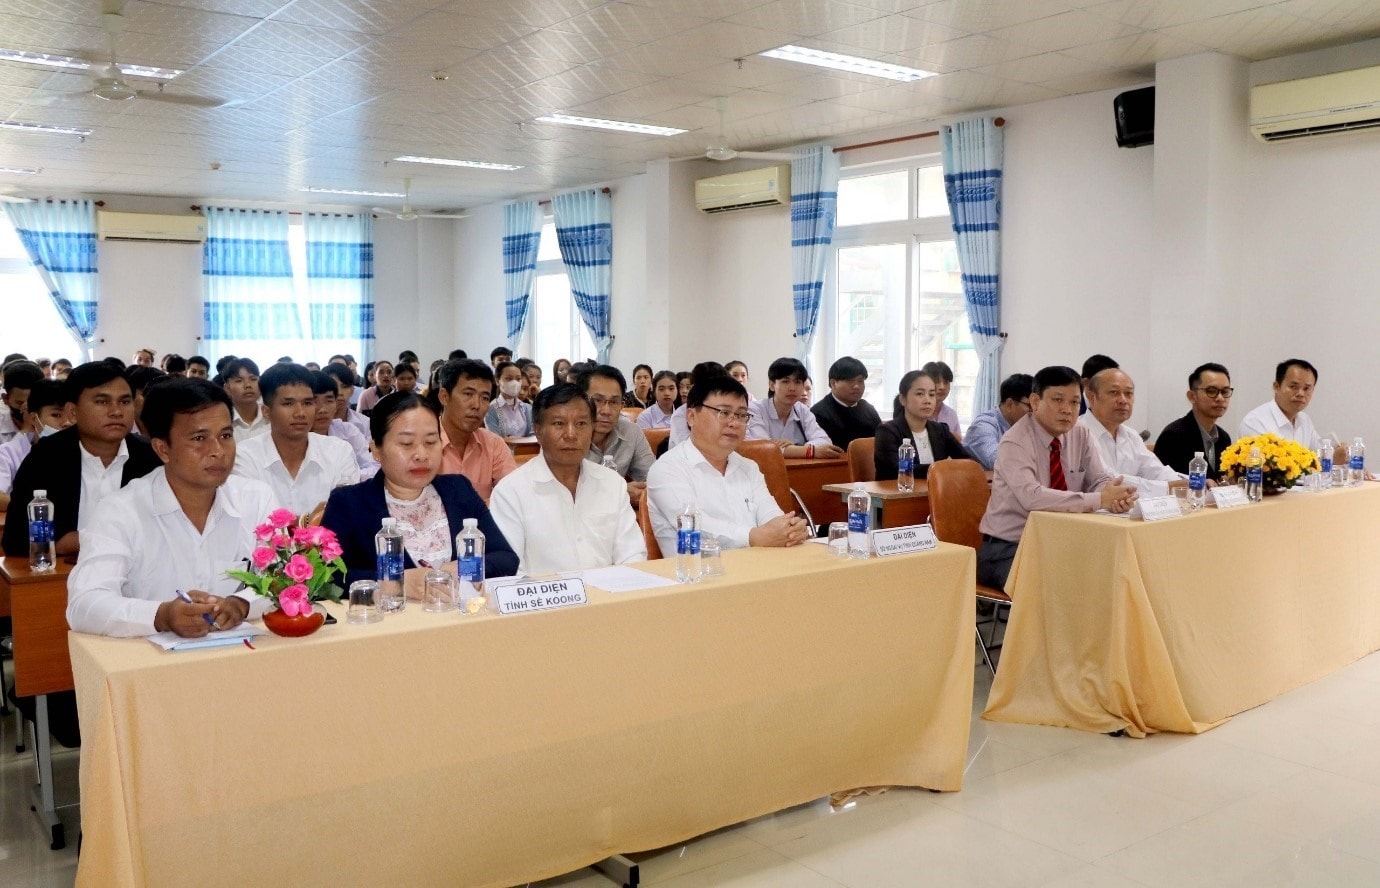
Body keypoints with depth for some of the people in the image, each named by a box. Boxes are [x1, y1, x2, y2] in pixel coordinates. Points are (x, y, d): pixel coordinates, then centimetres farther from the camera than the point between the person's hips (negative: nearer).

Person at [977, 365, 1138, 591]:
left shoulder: (1081, 436, 5)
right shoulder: (1015, 443, -16)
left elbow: (1101, 480, 2)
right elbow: (1032, 497, -31)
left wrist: (1118, 496, -24)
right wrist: (1099, 500, -33)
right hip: (1008, 550, -6)